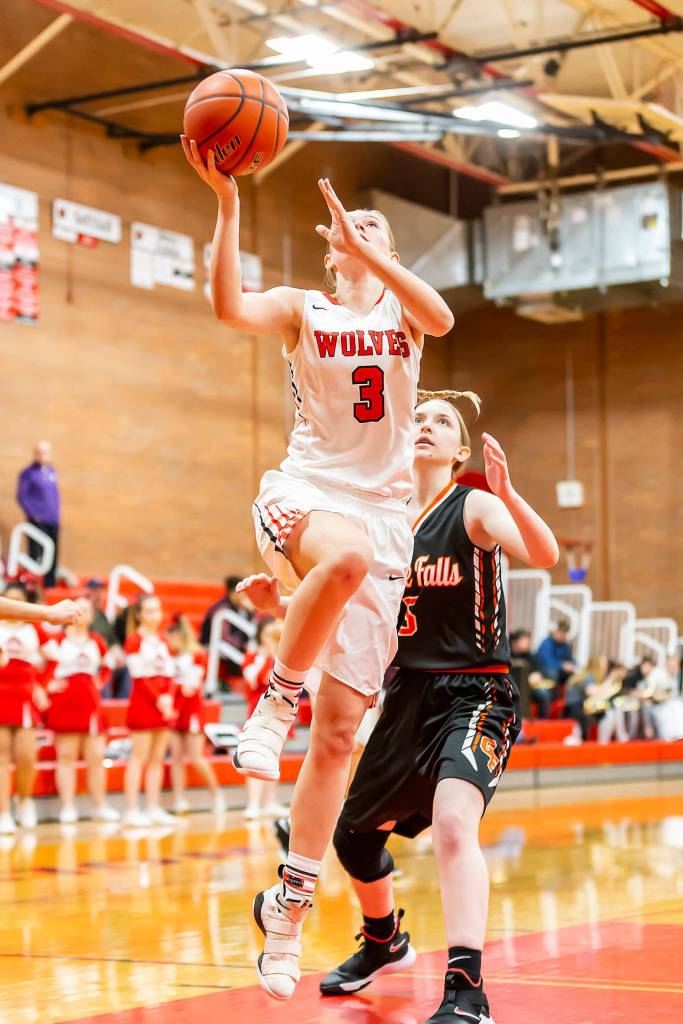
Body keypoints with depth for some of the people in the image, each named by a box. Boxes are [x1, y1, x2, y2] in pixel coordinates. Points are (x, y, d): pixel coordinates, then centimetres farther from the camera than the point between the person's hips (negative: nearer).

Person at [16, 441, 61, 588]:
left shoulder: (52, 471, 10)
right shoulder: (28, 473, -7)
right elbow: (21, 497, -7)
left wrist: (56, 513, 13)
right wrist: (33, 515, -12)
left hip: (53, 521, 6)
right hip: (38, 521, -6)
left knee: (53, 556, 9)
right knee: (35, 555, -8)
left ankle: (50, 585, 19)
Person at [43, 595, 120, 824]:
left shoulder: (97, 641, 11)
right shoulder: (57, 640, -1)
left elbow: (107, 666, 23)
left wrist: (100, 682, 8)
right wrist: (48, 684, -14)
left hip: (91, 702, 4)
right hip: (63, 701, -3)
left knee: (96, 756, 3)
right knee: (66, 756, -1)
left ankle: (100, 806, 11)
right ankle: (67, 808, 0)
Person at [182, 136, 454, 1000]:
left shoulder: (402, 310, 11)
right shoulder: (302, 311, 8)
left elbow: (441, 318, -14)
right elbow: (230, 307, -14)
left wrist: (368, 254, -24)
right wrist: (227, 202, -21)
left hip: (382, 515, 2)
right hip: (306, 493, -2)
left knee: (339, 731, -1)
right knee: (347, 555, -43)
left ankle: (288, 906, 10)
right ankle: (276, 700, -21)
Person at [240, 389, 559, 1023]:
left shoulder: (473, 507, -9)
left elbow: (545, 555, -27)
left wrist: (507, 493, -44)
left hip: (475, 692, -6)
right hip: (408, 693, 7)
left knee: (453, 823, -30)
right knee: (355, 835, 17)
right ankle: (384, 944, 46)